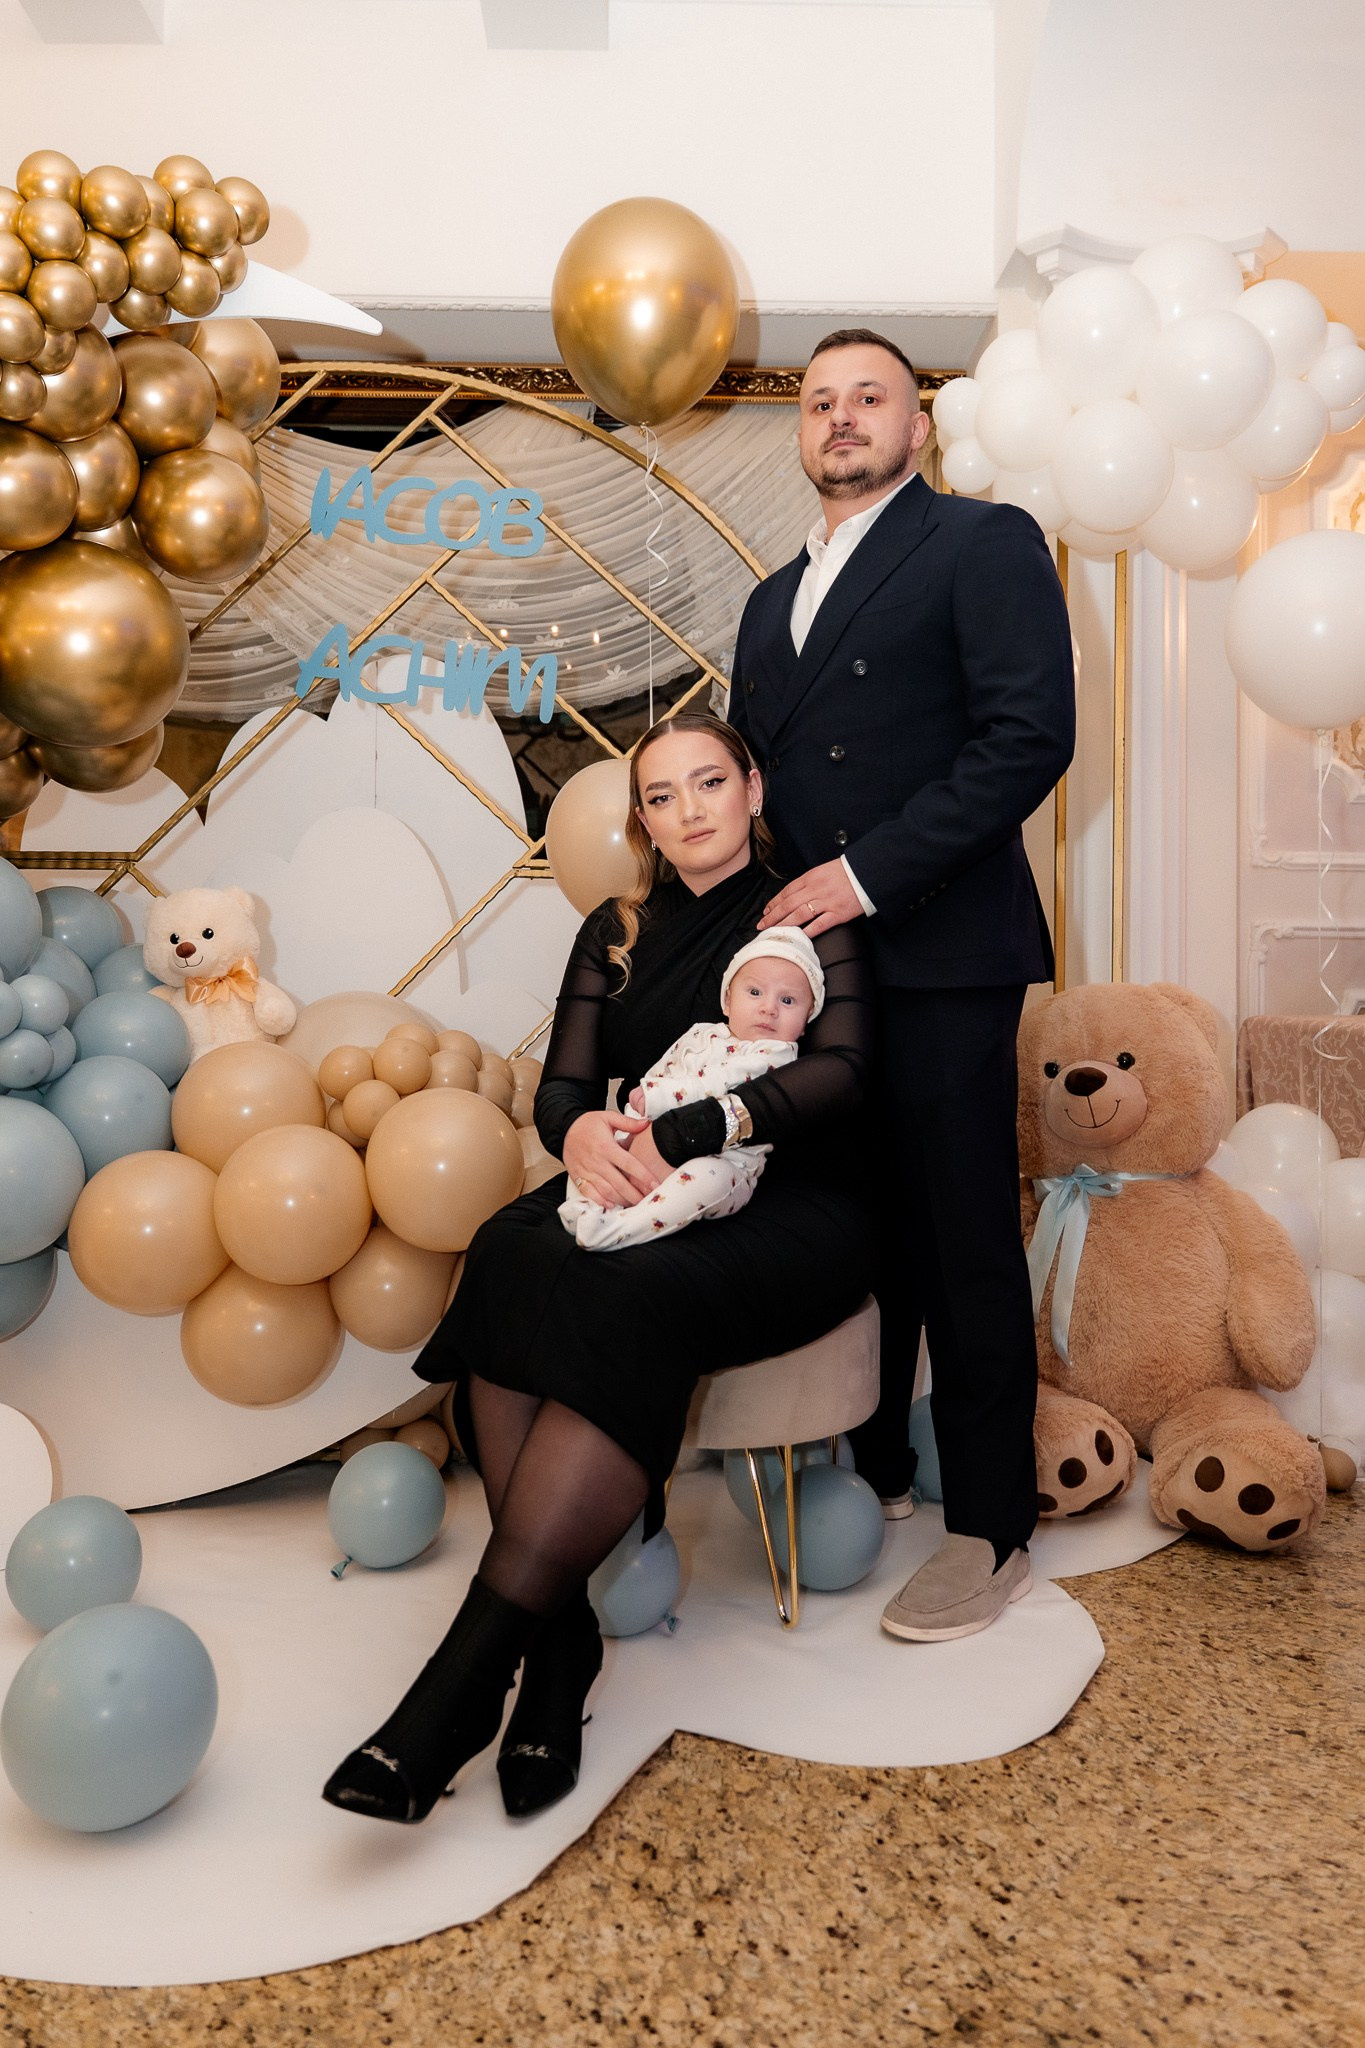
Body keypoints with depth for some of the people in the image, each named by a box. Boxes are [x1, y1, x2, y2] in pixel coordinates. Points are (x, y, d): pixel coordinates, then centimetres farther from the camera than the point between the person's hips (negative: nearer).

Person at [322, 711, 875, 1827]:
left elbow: (841, 1068, -12)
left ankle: (470, 1670, -31)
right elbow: (561, 1088, 11)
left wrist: (687, 1131, -25)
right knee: (511, 1259, -29)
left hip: (791, 1205, -4)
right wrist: (582, 1131, -15)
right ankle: (560, 1636, -26)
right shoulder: (614, 934, 18)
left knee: (625, 1299, -34)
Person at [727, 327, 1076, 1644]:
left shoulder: (983, 545, 1)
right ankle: (870, 1469, 28)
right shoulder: (775, 599, 23)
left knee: (964, 1249, 0)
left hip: (938, 955, -6)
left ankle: (991, 1532, 13)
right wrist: (774, 901, 6)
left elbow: (1031, 735, -12)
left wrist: (867, 872, -16)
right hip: (809, 954, 6)